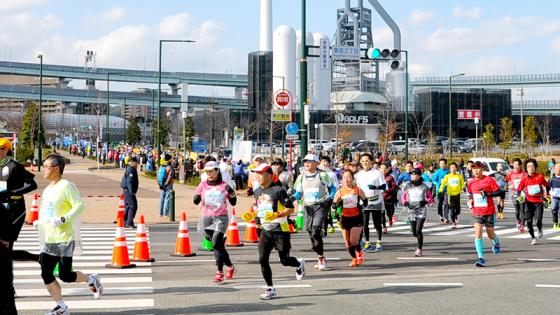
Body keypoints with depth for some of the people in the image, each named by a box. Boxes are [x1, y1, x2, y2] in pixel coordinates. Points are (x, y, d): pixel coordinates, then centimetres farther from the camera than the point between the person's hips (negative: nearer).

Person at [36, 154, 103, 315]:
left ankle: (91, 280, 20)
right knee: (46, 275, 2)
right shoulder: (47, 189, 14)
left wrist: (62, 219, -27)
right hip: (49, 240, 8)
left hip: (64, 239, -8)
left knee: (65, 275, -7)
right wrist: (40, 222, 13)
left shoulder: (66, 186, -13)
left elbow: (79, 206, -21)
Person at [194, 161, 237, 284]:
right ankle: (230, 266, 28)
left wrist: (232, 194, -13)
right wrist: (197, 197, -22)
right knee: (218, 245, 8)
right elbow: (195, 201, 0)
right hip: (206, 218, 3)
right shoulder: (203, 185, 6)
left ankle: (220, 272, -14)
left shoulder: (224, 186, 1)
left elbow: (233, 203, 6)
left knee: (216, 243, -16)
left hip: (220, 218, -3)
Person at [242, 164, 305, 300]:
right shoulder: (257, 192, 10)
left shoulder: (278, 190, -13)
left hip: (280, 230, -6)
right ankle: (271, 289, 8)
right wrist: (251, 215, 7)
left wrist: (276, 215, -26)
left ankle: (299, 264, 36)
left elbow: (290, 208, -13)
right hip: (265, 231, 6)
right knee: (262, 259, -4)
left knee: (284, 261, 1)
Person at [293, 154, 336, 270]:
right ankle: (321, 257, 18)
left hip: (321, 205, -5)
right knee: (309, 230, 3)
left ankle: (321, 258, -11)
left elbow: (332, 188, 6)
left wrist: (330, 199, -8)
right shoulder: (301, 177, 11)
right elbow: (298, 192, 17)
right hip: (307, 206, 5)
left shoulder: (322, 175, -2)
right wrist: (295, 199, -3)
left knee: (316, 229, -20)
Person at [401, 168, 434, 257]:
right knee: (414, 232, 6)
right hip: (411, 210, 3)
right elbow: (403, 197, 11)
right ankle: (420, 244, 38)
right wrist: (406, 203, -9)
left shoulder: (424, 186, -1)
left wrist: (426, 201, -14)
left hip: (421, 210, -3)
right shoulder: (407, 186, 4)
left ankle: (419, 250, -5)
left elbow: (430, 198, 6)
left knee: (418, 230, -16)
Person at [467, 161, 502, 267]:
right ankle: (481, 258, -15)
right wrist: (470, 201, 5)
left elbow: (498, 192, -8)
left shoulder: (489, 180, -9)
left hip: (489, 212, -2)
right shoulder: (471, 183, 4)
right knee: (478, 233, -15)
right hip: (477, 212, 2)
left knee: (490, 235, 10)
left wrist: (488, 194, -22)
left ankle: (496, 241, 49)